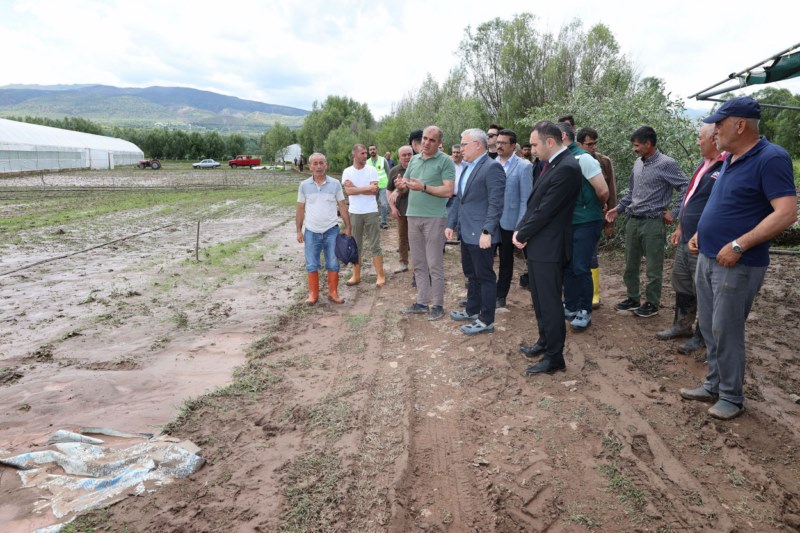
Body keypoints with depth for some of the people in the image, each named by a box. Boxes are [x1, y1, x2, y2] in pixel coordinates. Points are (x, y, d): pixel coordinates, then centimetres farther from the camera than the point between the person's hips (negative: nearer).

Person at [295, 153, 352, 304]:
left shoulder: (335, 184, -1)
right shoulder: (304, 185, 0)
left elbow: (342, 207, 3)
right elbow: (300, 209, 5)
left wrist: (347, 227, -1)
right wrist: (299, 230, 2)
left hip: (331, 230, 0)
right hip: (311, 231, 0)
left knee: (333, 264, 6)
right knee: (312, 265, 6)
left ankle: (333, 293, 18)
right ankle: (313, 293, 17)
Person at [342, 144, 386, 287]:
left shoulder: (372, 170, -3)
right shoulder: (347, 171, 1)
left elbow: (374, 191, -13)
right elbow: (348, 191, -13)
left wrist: (355, 187, -12)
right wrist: (368, 188, -14)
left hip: (371, 212, -2)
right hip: (354, 213, 2)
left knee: (375, 246, 1)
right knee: (356, 245, 11)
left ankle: (380, 276, 7)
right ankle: (356, 276, 21)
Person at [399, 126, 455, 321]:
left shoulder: (445, 161, -6)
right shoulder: (414, 159, 14)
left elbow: (448, 191, -14)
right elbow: (405, 182, 19)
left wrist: (423, 187, -19)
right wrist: (403, 184, -4)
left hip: (434, 218, -6)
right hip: (413, 216, 6)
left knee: (434, 264, 0)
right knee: (418, 263, 12)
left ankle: (437, 305, 10)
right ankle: (422, 302, 22)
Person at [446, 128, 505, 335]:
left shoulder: (492, 167, -13)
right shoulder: (468, 168, 15)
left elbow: (495, 203, -19)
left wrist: (487, 232, -23)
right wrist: (451, 224, 13)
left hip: (481, 235, -9)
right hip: (467, 233, 9)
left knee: (485, 277, 0)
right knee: (471, 274, 20)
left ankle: (486, 321, 10)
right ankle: (472, 310, 35)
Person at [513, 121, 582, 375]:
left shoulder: (567, 168, -20)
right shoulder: (551, 164, 11)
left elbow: (545, 210, -20)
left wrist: (522, 234, -9)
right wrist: (520, 231, 1)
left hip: (549, 248, -9)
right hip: (538, 244, 9)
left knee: (549, 303, 1)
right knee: (540, 299, 20)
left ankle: (554, 358, 13)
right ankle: (545, 342, 37)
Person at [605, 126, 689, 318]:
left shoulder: (666, 164, -10)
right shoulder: (638, 163, 11)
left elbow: (686, 188, -8)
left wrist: (674, 212, -9)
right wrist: (618, 208, 13)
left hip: (653, 223, -7)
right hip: (632, 221, 7)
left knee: (653, 268, 3)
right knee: (630, 264, 14)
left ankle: (652, 303, 15)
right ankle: (633, 298, 27)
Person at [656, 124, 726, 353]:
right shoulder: (704, 164, 13)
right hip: (686, 240, 9)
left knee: (703, 292, 5)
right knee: (682, 285, 18)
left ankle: (702, 336, 20)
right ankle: (682, 325, 34)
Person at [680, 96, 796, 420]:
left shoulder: (771, 159, -16)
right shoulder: (730, 159, 11)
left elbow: (786, 213, -22)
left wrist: (739, 246, -25)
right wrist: (699, 234, 13)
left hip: (737, 265, -9)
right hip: (707, 259, 9)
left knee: (726, 331, -1)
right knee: (709, 329, 15)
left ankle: (732, 397, 15)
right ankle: (713, 386, 28)